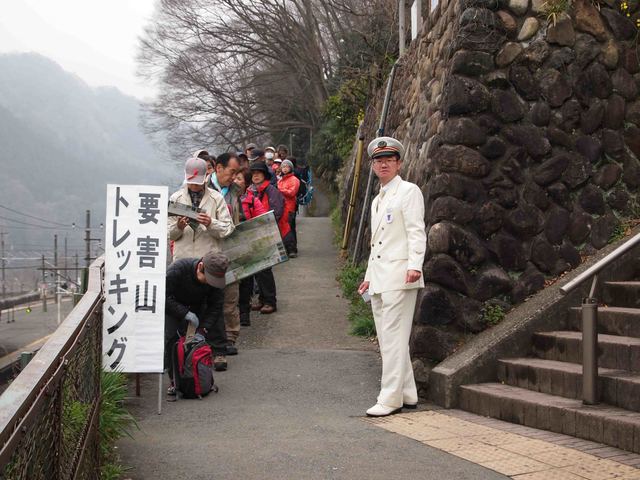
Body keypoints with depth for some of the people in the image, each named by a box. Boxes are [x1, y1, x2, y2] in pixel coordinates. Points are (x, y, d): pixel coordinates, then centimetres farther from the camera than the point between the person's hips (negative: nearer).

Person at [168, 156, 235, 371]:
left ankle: (218, 352, 7)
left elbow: (228, 229, 0)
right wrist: (178, 227, -15)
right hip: (183, 259, 2)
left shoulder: (216, 198, 4)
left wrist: (211, 224, -18)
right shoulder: (176, 198, 8)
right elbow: (169, 234, 6)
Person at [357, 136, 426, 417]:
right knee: (386, 338, 9)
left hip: (399, 275, -9)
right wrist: (369, 276, 22)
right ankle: (407, 395, 16)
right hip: (379, 277, 9)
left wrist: (414, 266, -22)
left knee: (394, 337, -9)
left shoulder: (408, 191, -2)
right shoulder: (378, 200, 23)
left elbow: (416, 232, -11)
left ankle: (390, 398, -8)